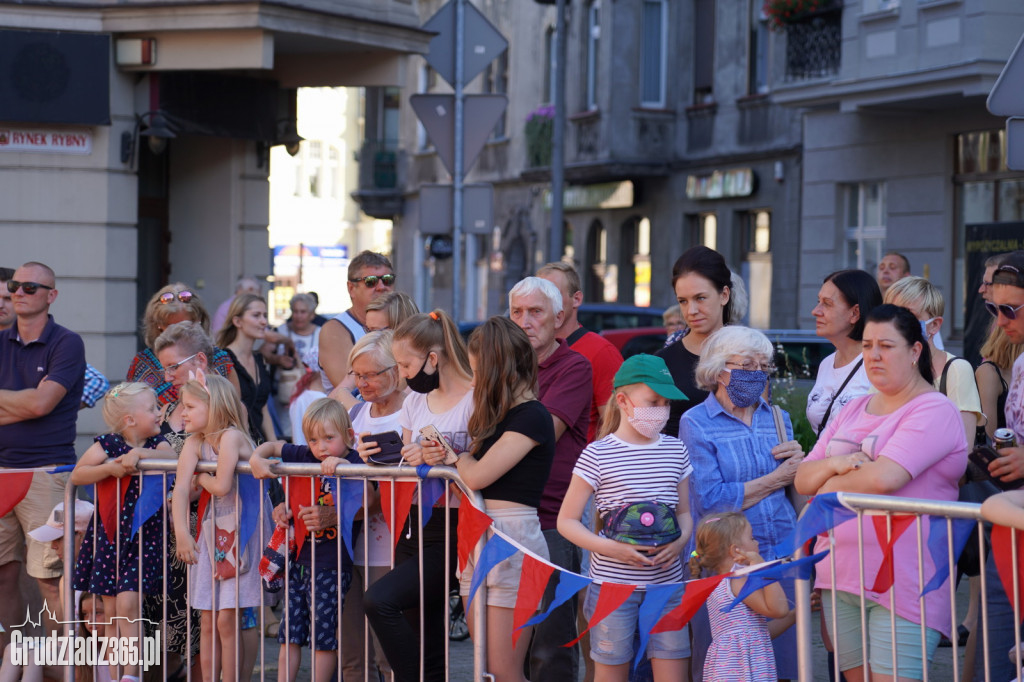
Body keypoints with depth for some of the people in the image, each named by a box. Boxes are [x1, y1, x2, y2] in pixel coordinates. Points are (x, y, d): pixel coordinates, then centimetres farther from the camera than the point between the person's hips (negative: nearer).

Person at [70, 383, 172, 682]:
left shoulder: (156, 444, 1)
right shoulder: (108, 444, -3)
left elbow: (172, 457, -20)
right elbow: (76, 475, -9)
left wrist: (140, 453, -30)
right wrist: (110, 468, -21)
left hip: (142, 536, -1)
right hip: (107, 536, 1)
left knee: (128, 605, -11)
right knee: (110, 611, 5)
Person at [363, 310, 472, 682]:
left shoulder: (474, 400, -10)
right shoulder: (416, 400, 14)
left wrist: (439, 458, -24)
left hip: (449, 534, -8)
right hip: (412, 528, 8)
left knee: (379, 600, -22)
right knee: (426, 640, 8)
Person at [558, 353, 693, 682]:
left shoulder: (675, 450, 9)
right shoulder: (598, 454, -6)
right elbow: (566, 521, -4)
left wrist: (680, 541, -6)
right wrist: (611, 548, -19)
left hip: (666, 581, 4)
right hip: (613, 583, -4)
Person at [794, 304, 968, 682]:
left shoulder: (935, 411, -7)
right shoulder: (853, 410, 18)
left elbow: (882, 478, -20)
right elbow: (803, 480, 15)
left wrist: (830, 488, -2)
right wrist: (835, 464, -7)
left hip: (901, 586, -7)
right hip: (840, 577, 7)